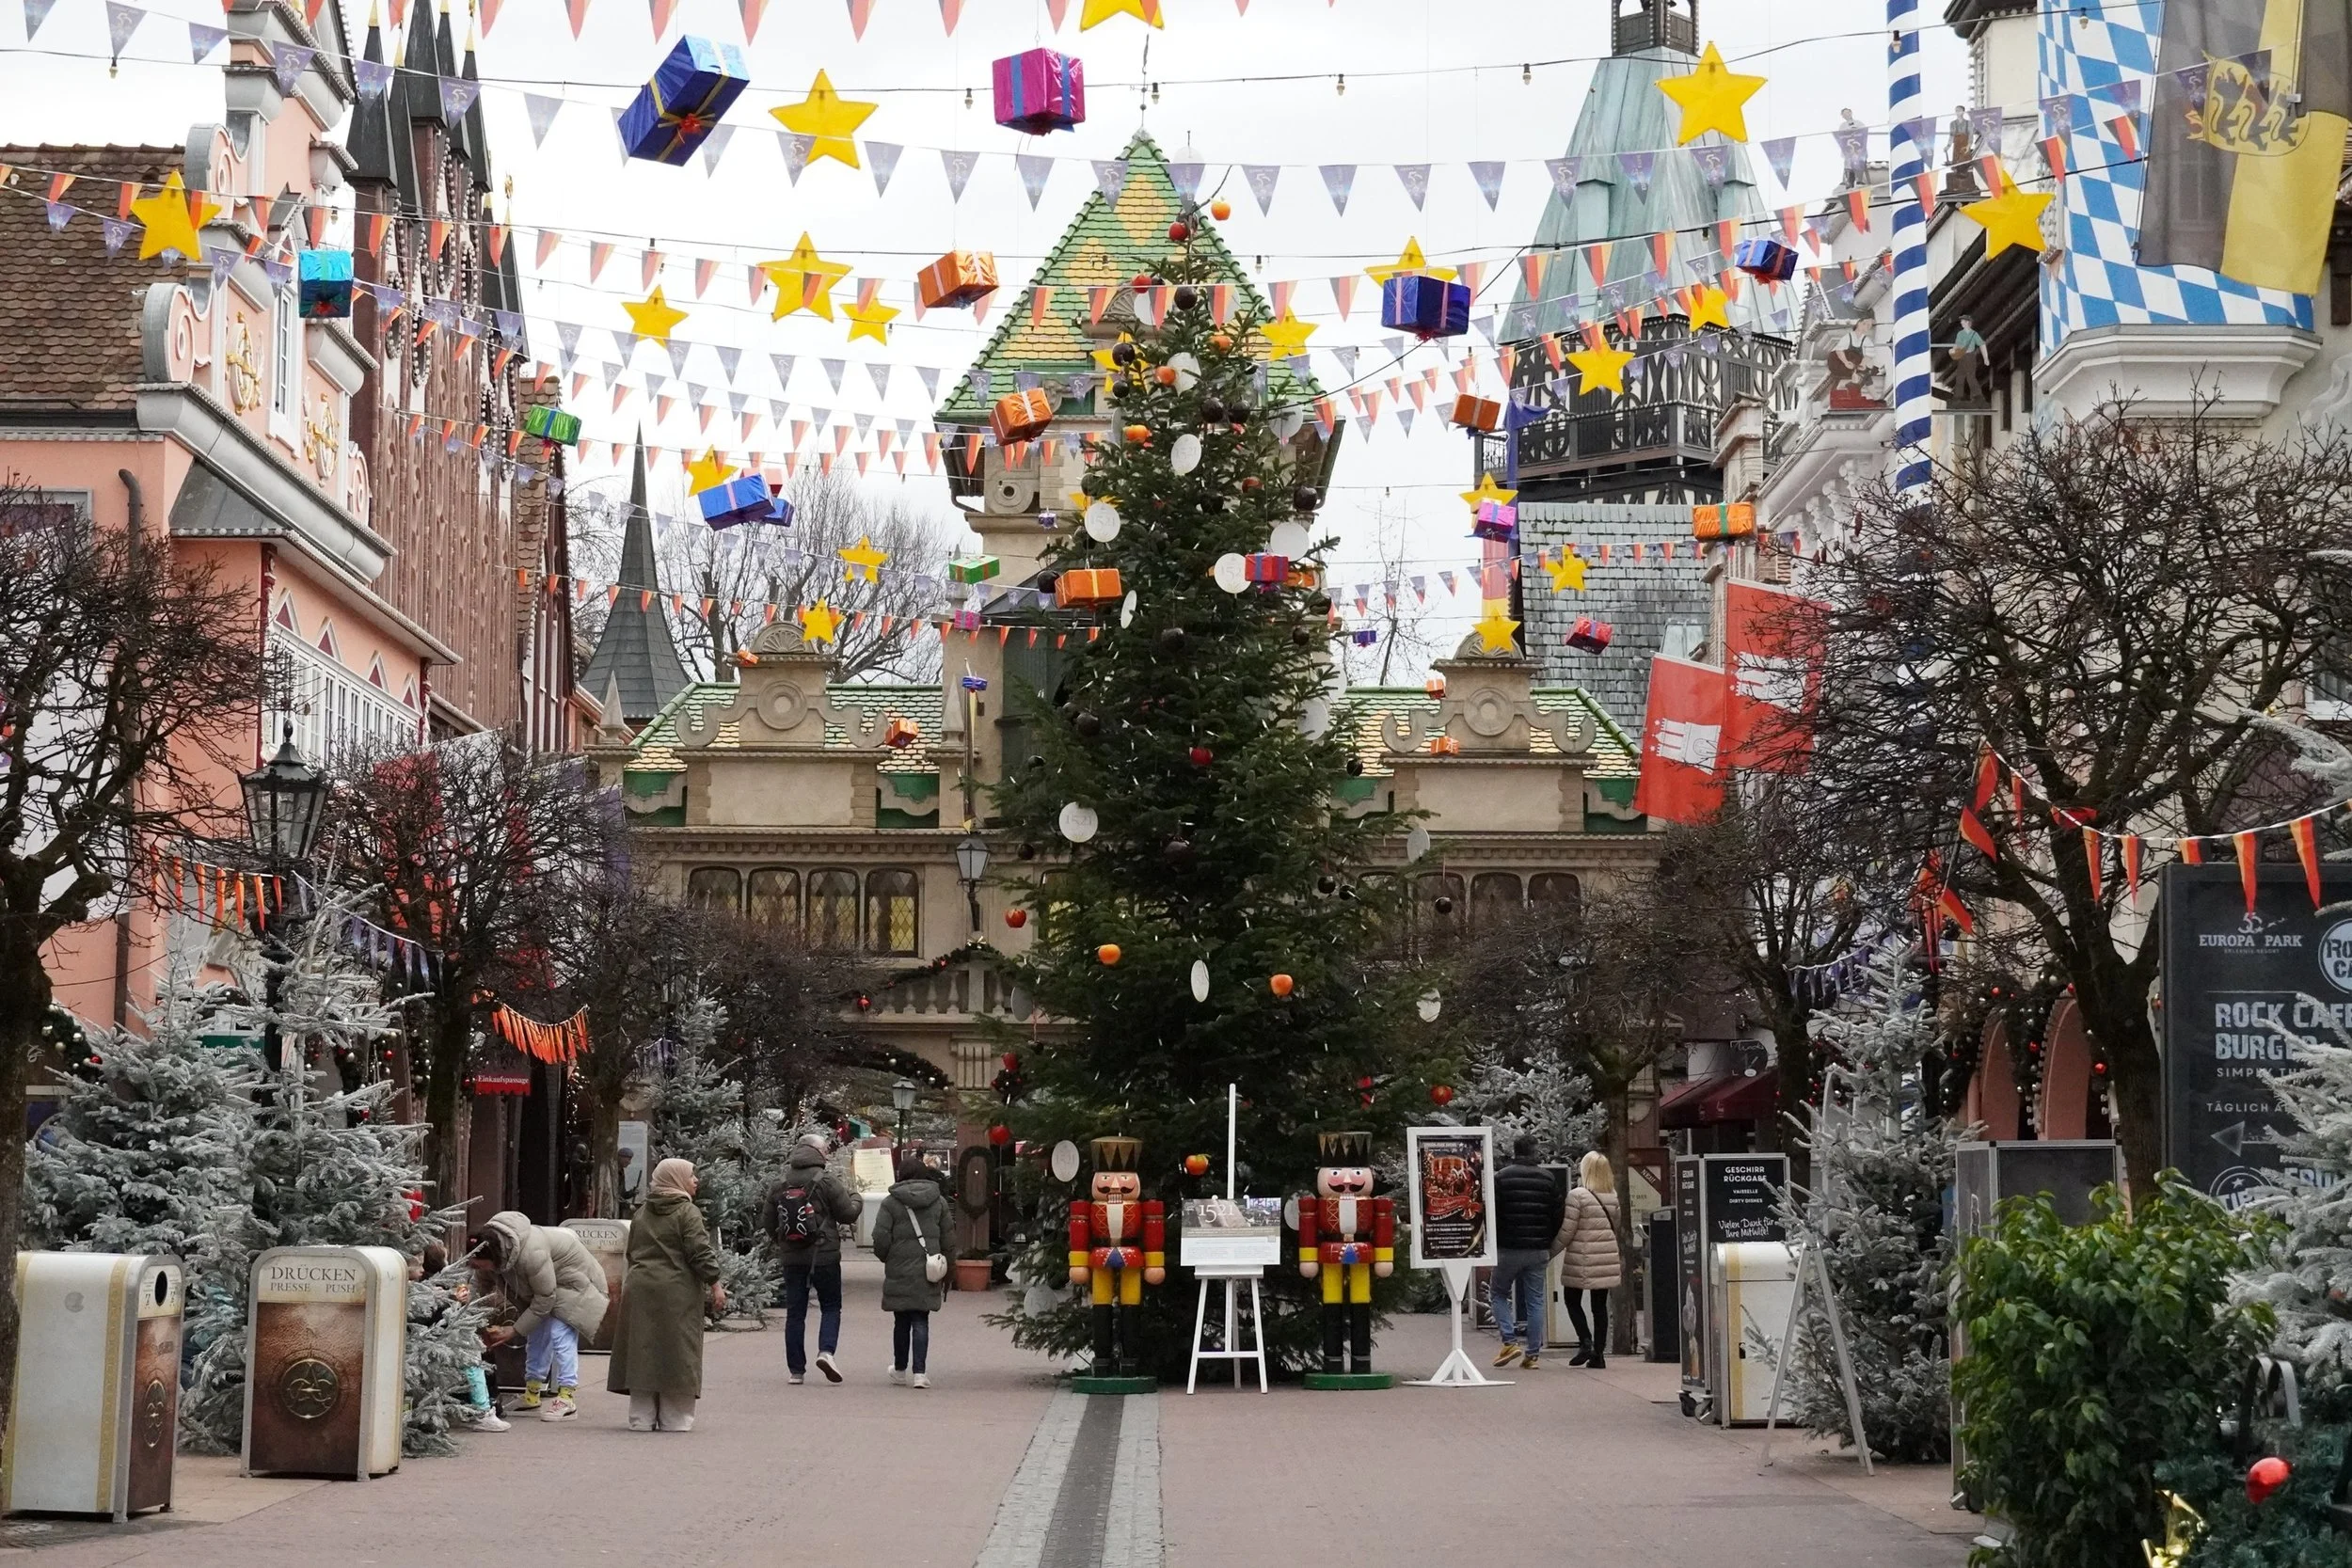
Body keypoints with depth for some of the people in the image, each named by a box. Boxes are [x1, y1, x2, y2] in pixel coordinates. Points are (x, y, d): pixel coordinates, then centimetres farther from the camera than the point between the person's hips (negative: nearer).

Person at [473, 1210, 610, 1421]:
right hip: (541, 1282, 8)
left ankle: (567, 1398, -17)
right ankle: (532, 1393, 20)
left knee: (561, 1333, -17)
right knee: (536, 1334, 10)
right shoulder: (489, 1250, -20)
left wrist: (514, 1330, -25)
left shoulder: (532, 1254, -42)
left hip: (571, 1280, -8)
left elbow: (545, 1299, -31)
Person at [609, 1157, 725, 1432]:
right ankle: (674, 1418, 1)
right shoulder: (687, 1212, -7)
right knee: (676, 1355, 0)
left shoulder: (642, 1213, 14)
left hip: (640, 1288, 6)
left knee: (643, 1352, 8)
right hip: (676, 1293, -6)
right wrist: (715, 1286, -8)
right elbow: (701, 1253, -13)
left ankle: (642, 1418, 8)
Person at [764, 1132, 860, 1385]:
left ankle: (796, 1370, 8)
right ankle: (826, 1351, -13)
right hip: (824, 1257, -3)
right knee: (830, 1307, 9)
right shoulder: (826, 1184, -10)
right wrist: (854, 1197, 17)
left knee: (795, 1312, 8)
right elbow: (848, 1213, -4)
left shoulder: (778, 1188, 4)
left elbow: (770, 1226, 9)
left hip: (792, 1258, 3)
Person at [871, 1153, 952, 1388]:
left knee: (901, 1321, 11)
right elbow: (947, 1239, 7)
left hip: (900, 1272, -1)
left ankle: (900, 1370, 24)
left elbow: (881, 1238, -9)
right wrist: (945, 1275, 15)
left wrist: (886, 1258, 11)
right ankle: (919, 1372, -8)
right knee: (921, 1321, 3)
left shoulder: (891, 1202, -4)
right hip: (928, 1272, 1)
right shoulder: (939, 1202, 5)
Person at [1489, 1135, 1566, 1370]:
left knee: (1500, 1293, 13)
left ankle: (1509, 1342, -3)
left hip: (1508, 1249, -3)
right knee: (1535, 1300, 6)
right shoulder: (1548, 1179, 6)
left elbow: (1491, 1214, -7)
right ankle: (1533, 1353, 4)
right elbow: (1558, 1215, 8)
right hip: (1539, 1251, 3)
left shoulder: (1501, 1177, -5)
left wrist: (1491, 1244, 4)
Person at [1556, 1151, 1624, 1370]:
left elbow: (1566, 1231, -11)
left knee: (1572, 1299, 9)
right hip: (1607, 1258, 5)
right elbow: (1616, 1227, 13)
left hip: (1582, 1259, -5)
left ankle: (1586, 1342, -6)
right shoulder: (1613, 1197, 6)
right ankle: (1599, 1353, 6)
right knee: (1600, 1305, 8)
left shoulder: (1577, 1196, -12)